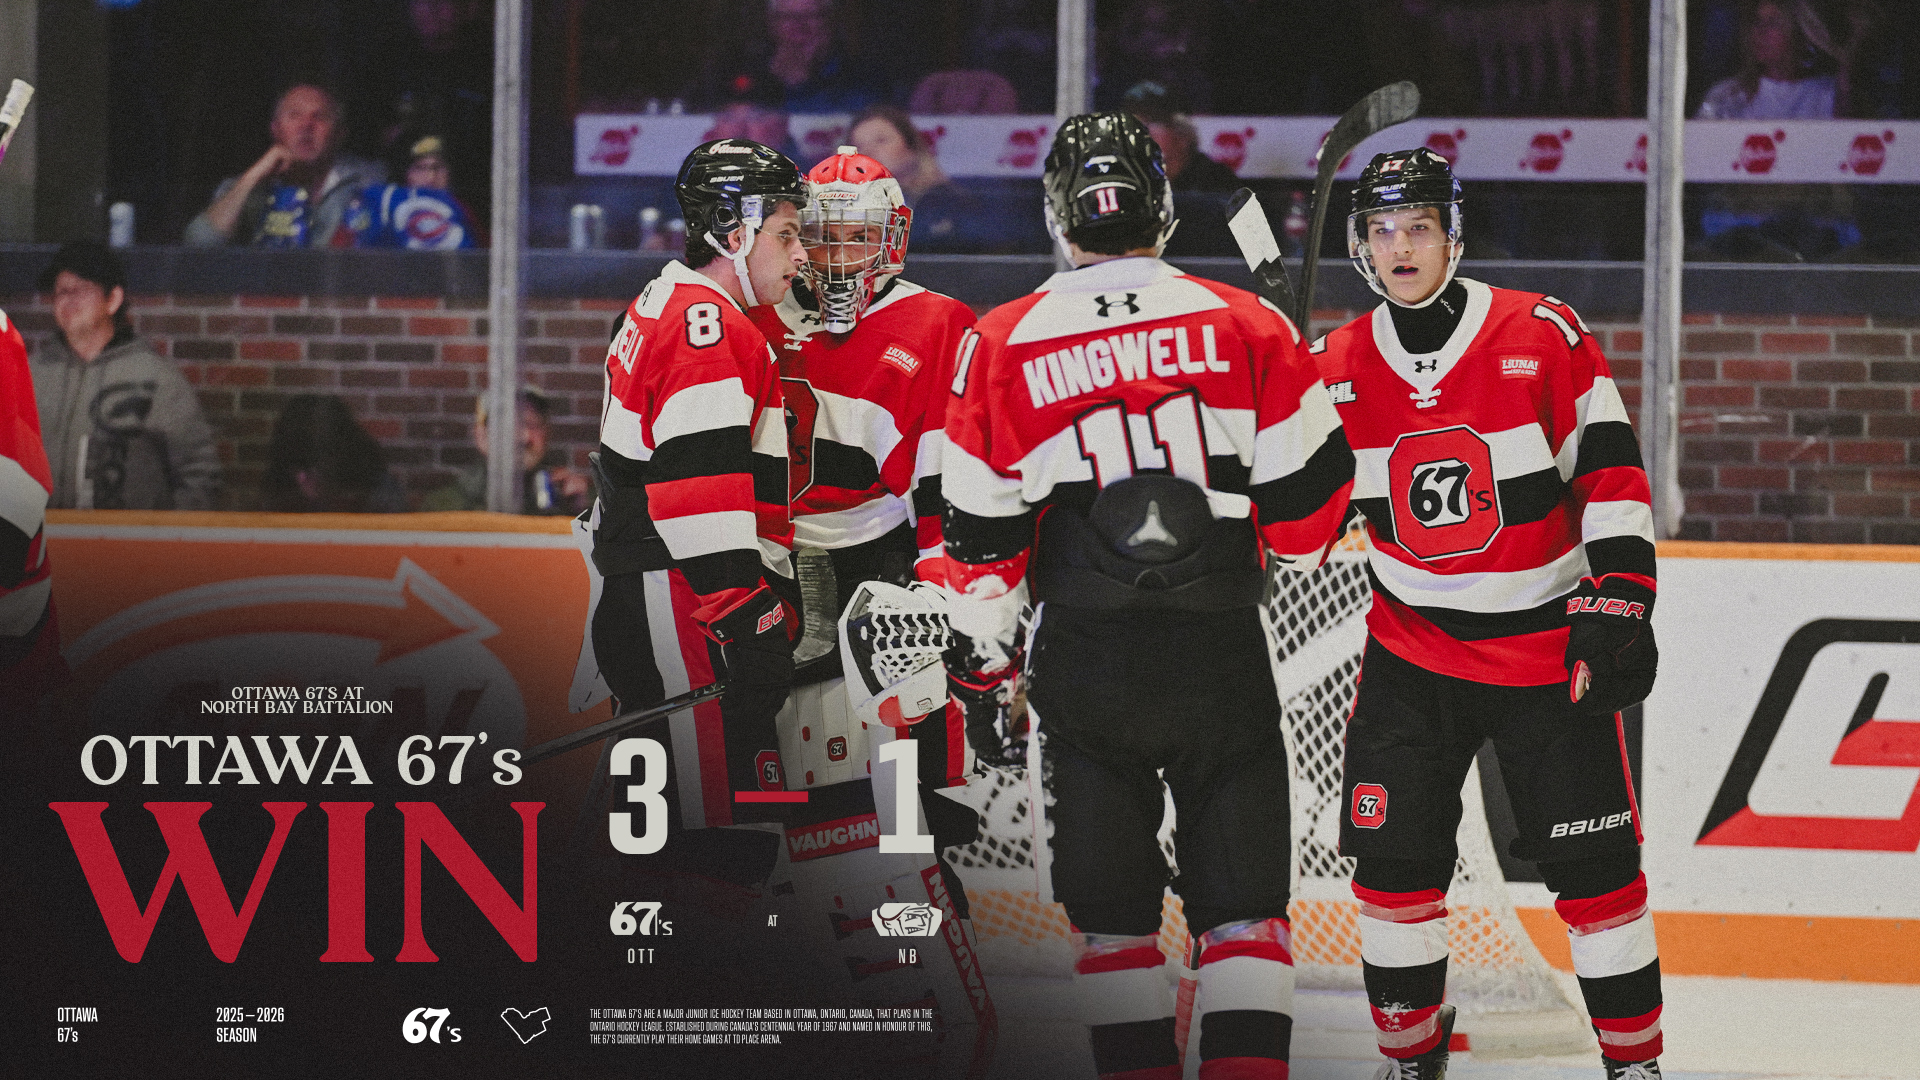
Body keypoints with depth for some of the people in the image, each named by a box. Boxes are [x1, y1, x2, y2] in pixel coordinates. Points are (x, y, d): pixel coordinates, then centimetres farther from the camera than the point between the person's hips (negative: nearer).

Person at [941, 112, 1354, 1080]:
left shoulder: (1001, 347, -1)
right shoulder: (1244, 327, -2)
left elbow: (982, 536, 1)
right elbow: (1307, 491, 0)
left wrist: (983, 671, 10)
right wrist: (1295, 548, 23)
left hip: (1085, 662, 0)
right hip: (1220, 653, 0)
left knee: (1110, 903, 8)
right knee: (1240, 893, 5)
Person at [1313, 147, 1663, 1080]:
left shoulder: (1544, 338, -11)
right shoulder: (1339, 367, -2)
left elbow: (1611, 478, -9)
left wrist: (1616, 608, -14)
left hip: (1548, 644, -2)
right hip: (1413, 648, 3)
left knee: (1593, 866, -2)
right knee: (1393, 860, -1)